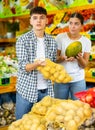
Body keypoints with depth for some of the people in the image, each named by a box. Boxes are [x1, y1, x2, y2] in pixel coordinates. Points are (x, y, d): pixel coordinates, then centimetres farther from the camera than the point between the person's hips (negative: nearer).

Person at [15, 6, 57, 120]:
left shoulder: (52, 41, 5)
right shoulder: (23, 40, -6)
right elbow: (23, 66, -13)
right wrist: (37, 64, -32)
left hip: (46, 90, 3)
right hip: (26, 89, -3)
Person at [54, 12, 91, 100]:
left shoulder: (86, 41, -3)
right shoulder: (60, 37, -7)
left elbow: (84, 65, -2)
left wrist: (79, 58, -23)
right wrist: (63, 58, -24)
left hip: (78, 81, 1)